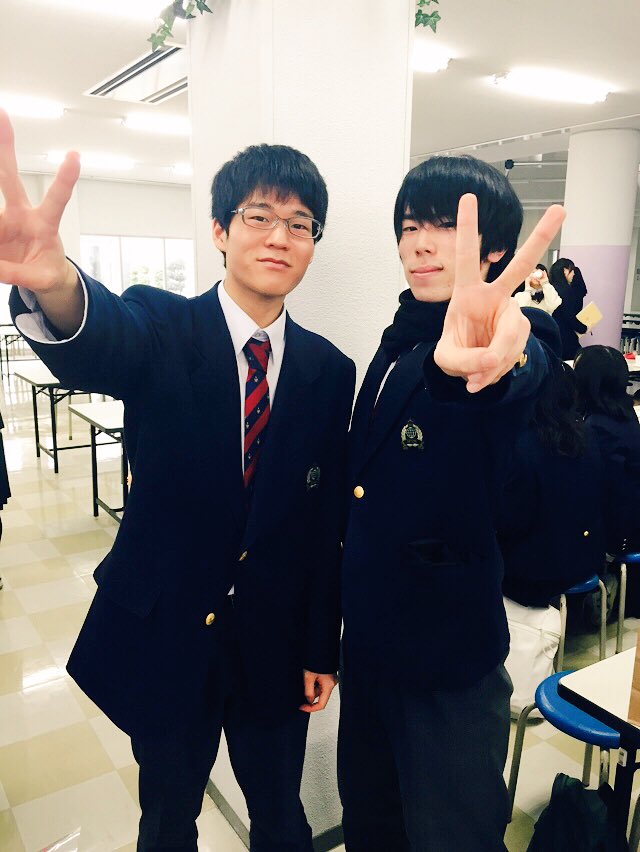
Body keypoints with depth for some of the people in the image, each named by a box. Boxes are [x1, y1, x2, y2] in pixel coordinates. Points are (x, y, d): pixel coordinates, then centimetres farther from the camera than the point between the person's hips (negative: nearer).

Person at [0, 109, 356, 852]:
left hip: (273, 644, 2)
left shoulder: (328, 370, -4)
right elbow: (99, 348, -35)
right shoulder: (163, 328, -11)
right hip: (163, 632, -1)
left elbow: (327, 519, -2)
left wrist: (322, 650, 3)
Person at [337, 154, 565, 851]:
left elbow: (516, 374, -43)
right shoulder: (400, 338, 5)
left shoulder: (508, 347, -16)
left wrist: (475, 361, -67)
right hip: (371, 633, 7)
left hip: (448, 647, -6)